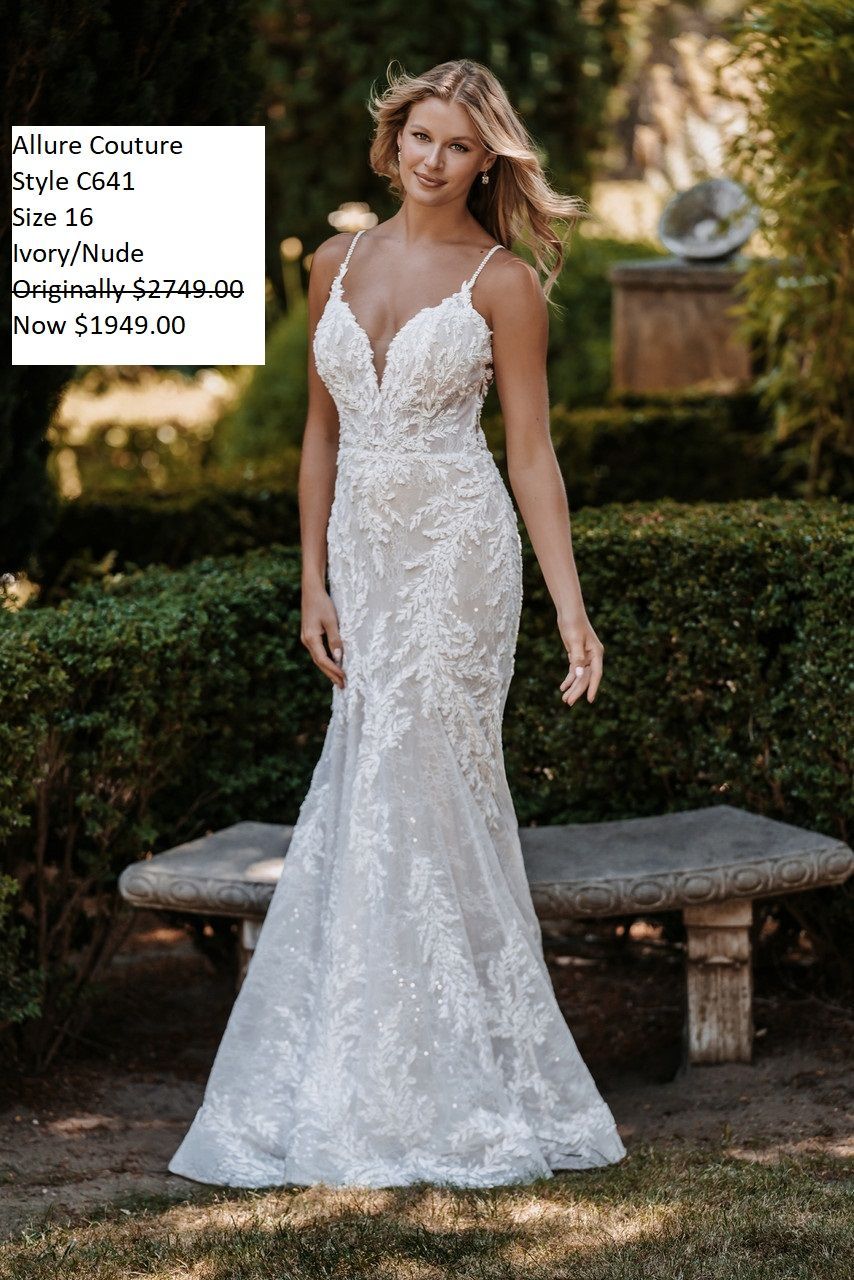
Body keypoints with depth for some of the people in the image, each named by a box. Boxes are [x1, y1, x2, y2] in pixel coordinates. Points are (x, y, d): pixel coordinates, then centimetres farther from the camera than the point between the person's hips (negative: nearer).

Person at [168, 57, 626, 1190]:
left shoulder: (502, 281, -3)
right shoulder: (339, 265, 10)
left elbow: (532, 454, -4)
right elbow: (323, 432, 14)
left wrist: (571, 606, -10)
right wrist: (314, 584, 9)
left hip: (457, 554, -5)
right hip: (364, 554, 5)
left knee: (414, 796, -5)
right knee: (362, 796, 5)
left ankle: (433, 1096, 5)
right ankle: (335, 1087, 13)